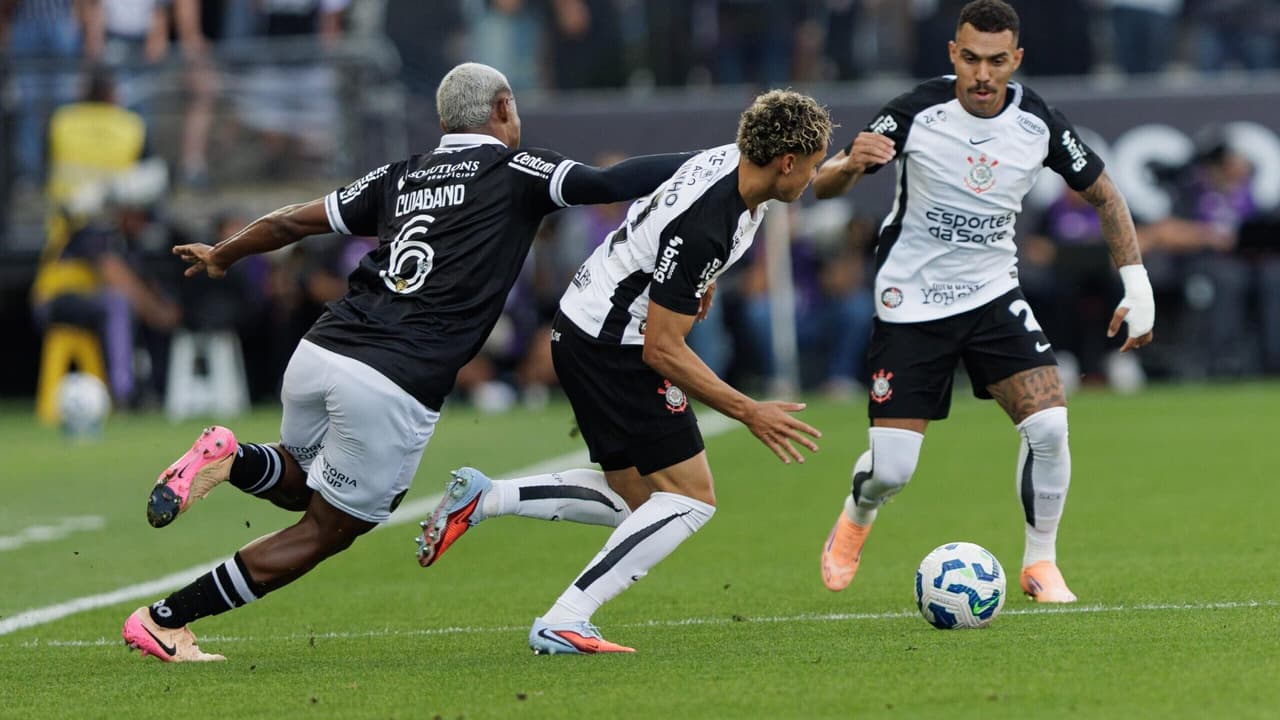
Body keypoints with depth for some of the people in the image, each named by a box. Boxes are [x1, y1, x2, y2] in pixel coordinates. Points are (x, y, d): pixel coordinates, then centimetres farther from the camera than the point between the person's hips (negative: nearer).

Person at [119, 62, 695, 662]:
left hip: (317, 353, 6)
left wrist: (221, 255, 42)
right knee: (325, 532, 10)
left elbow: (293, 223, 25)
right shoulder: (515, 171, 5)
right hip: (394, 390, -5)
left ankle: (229, 459, -3)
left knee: (297, 484, 31)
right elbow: (608, 183, -8)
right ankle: (163, 622, 5)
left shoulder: (402, 175, 19)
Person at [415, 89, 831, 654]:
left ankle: (480, 498, 10)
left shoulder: (730, 161, -2)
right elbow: (662, 350, -25)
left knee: (636, 502, 15)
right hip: (611, 347, -10)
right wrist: (750, 414, -23)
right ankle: (562, 624, -11)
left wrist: (699, 282, 29)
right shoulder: (703, 229, -30)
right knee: (690, 500, -8)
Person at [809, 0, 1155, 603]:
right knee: (891, 471, -6)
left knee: (1049, 426, -18)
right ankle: (854, 523, 31)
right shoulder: (916, 113, -18)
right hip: (911, 302, -2)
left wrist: (1136, 284, -2)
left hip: (993, 295, 2)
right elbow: (822, 186, -14)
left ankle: (1040, 563, 3)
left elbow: (1103, 195, 6)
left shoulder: (1037, 123, -9)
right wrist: (849, 164, -38)